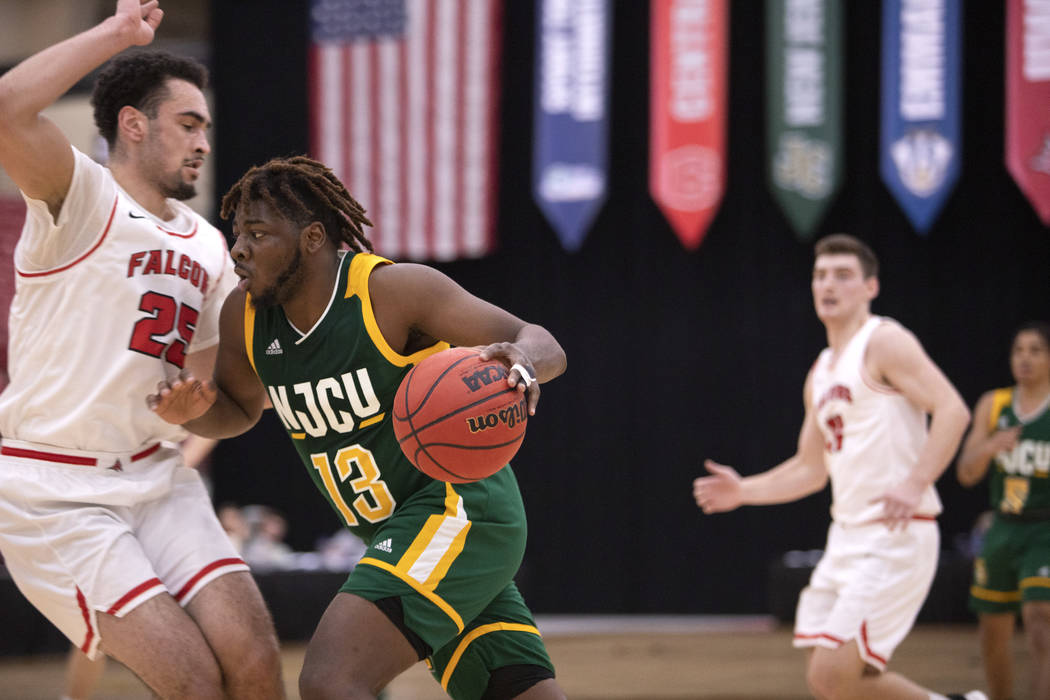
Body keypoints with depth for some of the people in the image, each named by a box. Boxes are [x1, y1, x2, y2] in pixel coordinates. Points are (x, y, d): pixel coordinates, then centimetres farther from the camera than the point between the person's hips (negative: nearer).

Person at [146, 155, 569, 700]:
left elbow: (543, 346, -17)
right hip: (401, 533, 8)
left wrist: (520, 361, -41)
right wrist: (191, 412, -3)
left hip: (458, 510, -8)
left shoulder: (392, 290, -17)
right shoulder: (245, 314, 1)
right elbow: (238, 410, 20)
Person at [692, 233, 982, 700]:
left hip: (896, 535, -9)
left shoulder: (884, 343, -7)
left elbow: (952, 410, -19)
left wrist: (915, 485, -28)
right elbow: (810, 469, 28)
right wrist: (743, 491, 16)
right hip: (848, 535, 9)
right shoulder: (822, 373, 20)